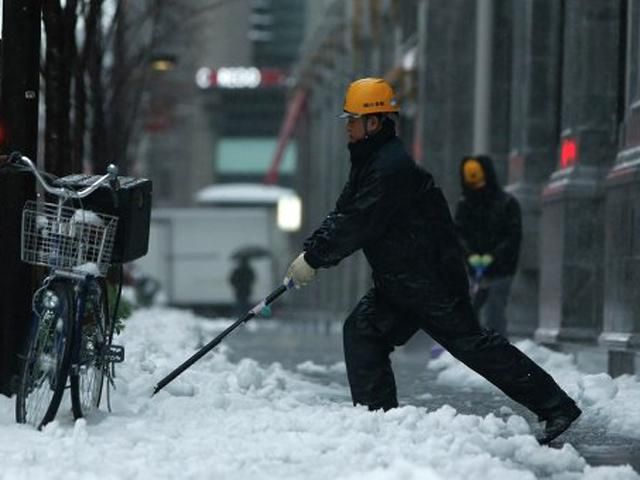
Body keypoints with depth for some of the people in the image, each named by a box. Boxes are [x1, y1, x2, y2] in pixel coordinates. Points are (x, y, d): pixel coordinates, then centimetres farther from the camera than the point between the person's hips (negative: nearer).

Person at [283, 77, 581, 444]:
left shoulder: (393, 167, -21)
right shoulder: (368, 163, 13)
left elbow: (359, 225, -24)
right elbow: (342, 216, 15)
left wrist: (314, 259, -17)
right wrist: (310, 251, 1)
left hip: (434, 280, -10)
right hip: (398, 284, 10)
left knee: (472, 343, -8)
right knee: (361, 331, 3)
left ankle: (557, 407, -3)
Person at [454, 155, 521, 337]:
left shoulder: (507, 203, -6)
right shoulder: (465, 204, 6)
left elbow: (514, 237, -9)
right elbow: (458, 233, 1)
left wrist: (492, 257, -20)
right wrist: (470, 254, -17)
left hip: (500, 270, -4)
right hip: (477, 271, 4)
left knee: (494, 315, -10)